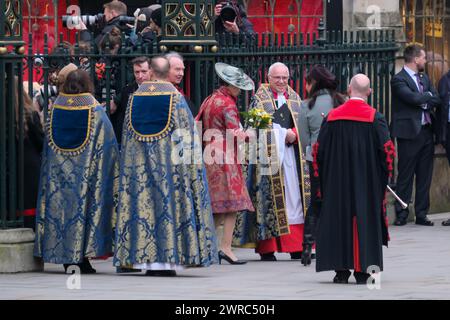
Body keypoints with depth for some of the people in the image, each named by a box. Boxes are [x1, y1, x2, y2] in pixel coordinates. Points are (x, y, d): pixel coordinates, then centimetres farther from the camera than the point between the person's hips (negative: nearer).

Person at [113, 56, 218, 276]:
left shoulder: (136, 97, 4)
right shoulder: (175, 97, -5)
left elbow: (128, 133, 8)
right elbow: (185, 134, -5)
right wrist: (188, 159, 3)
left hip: (140, 161, 3)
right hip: (169, 158, -3)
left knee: (144, 201, 4)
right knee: (170, 200, 0)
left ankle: (148, 261, 0)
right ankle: (168, 260, -5)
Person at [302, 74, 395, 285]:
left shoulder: (332, 117, -2)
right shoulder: (375, 118, -7)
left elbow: (318, 150, 1)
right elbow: (387, 149, -9)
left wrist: (321, 179, 13)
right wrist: (383, 175, 7)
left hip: (337, 180, 1)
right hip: (367, 180, -1)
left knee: (338, 220, 8)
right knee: (365, 219, 5)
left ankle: (341, 270, 5)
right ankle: (362, 272, 2)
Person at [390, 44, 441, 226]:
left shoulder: (424, 78, 16)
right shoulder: (399, 80, -8)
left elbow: (436, 100, 7)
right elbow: (413, 98, -21)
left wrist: (422, 102, -9)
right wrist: (428, 95, -3)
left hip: (426, 131, 7)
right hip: (409, 132, -7)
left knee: (425, 176, 7)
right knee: (406, 175, -2)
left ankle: (421, 214, 12)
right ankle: (401, 215, 3)